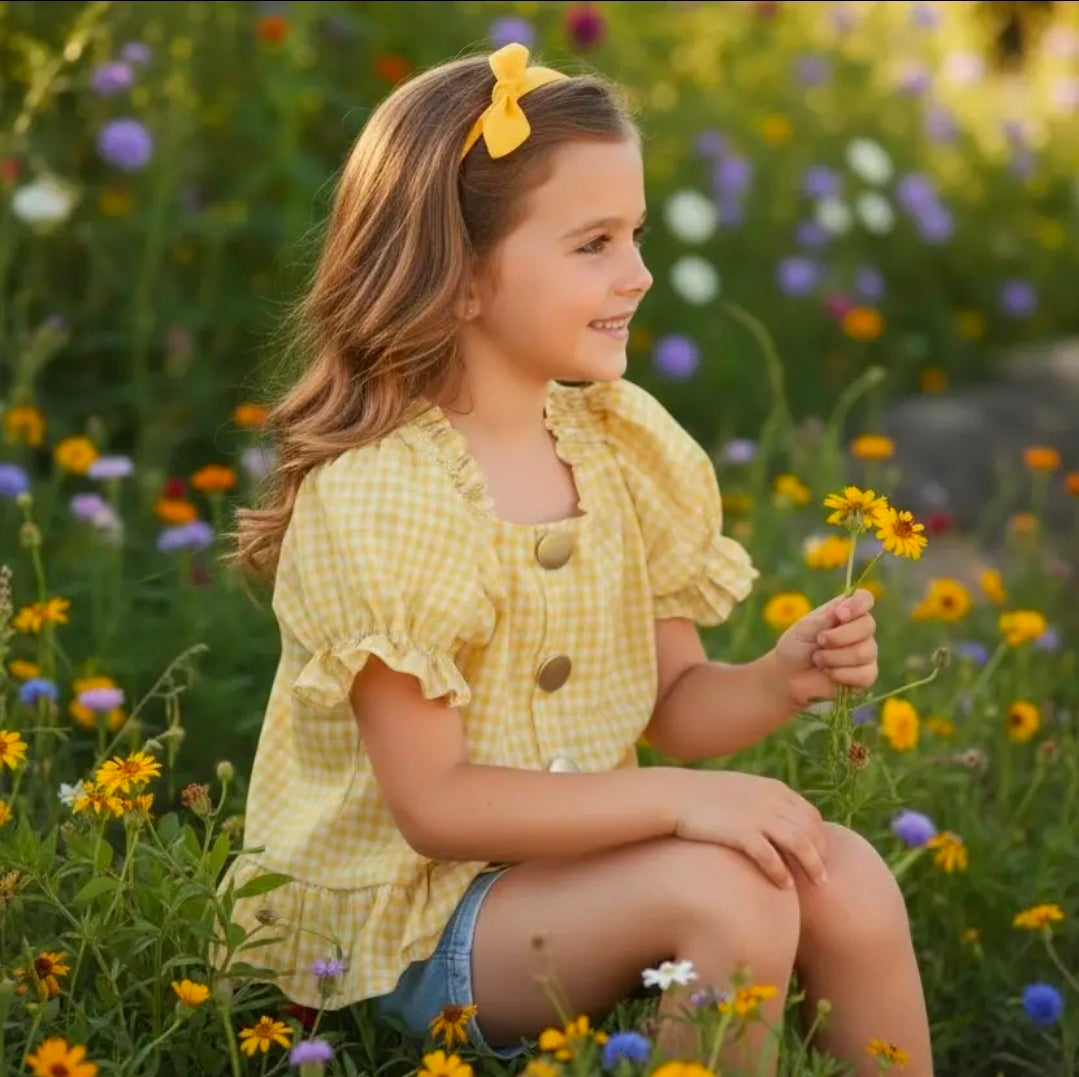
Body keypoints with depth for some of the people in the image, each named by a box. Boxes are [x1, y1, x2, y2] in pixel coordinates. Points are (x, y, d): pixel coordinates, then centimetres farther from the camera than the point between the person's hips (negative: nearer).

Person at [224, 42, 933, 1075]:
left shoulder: (625, 445, 2)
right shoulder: (377, 496, -21)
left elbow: (673, 703, 9)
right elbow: (432, 804, -23)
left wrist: (781, 679, -13)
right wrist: (679, 797, -28)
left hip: (582, 857, 7)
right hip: (408, 914, -6)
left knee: (846, 878, -16)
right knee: (721, 889, -28)